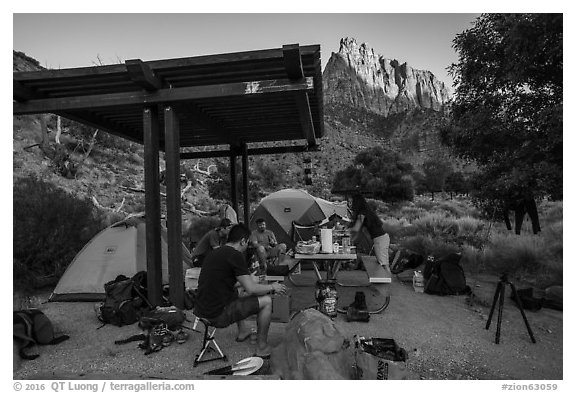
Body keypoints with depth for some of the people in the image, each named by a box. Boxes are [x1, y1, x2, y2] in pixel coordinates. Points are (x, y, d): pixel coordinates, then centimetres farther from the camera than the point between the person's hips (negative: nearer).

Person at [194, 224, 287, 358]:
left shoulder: (214, 253, 11)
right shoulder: (235, 255, -15)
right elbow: (251, 289, -15)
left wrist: (249, 278, 34)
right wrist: (272, 287, 1)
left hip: (201, 310, 9)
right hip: (218, 315, -9)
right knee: (266, 301, -1)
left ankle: (243, 331, 40)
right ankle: (262, 348, 11)